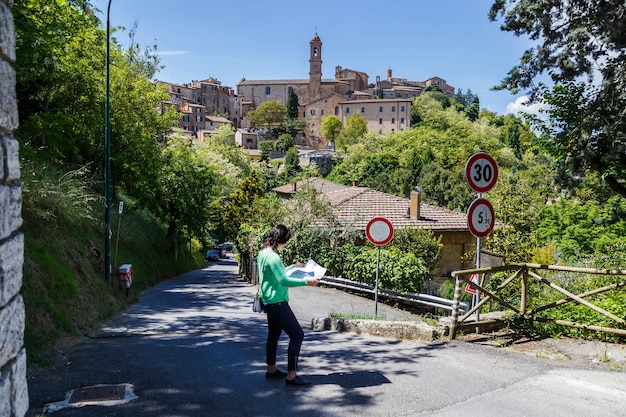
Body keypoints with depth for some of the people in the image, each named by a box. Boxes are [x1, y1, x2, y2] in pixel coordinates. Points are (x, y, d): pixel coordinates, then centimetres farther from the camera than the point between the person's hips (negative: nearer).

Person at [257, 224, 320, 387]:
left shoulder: (263, 252, 9)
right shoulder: (272, 257, -22)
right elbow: (283, 280, -30)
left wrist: (292, 267, 25)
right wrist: (306, 281, -29)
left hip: (269, 302, 11)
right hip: (277, 303, -10)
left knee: (274, 334, 21)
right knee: (297, 335, -7)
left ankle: (271, 369, 32)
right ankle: (291, 375, -6)